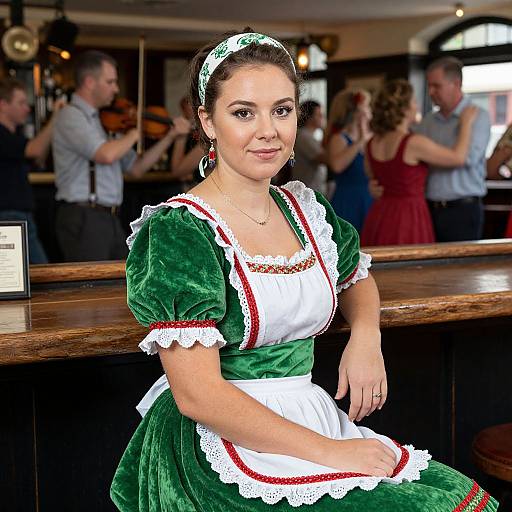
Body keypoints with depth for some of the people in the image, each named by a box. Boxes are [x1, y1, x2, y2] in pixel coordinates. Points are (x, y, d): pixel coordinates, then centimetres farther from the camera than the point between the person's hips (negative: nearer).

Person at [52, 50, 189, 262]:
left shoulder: (103, 121, 18)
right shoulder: (70, 116, -8)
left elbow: (136, 168, 19)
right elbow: (107, 155, -25)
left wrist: (170, 136, 13)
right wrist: (133, 135, -5)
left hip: (110, 220, 8)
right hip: (84, 219, -8)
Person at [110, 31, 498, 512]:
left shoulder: (305, 209, 7)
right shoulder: (176, 230, -13)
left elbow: (358, 281, 28)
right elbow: (197, 395, -18)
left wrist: (366, 335, 5)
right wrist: (329, 452, -18)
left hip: (315, 420, 7)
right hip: (224, 449, -6)